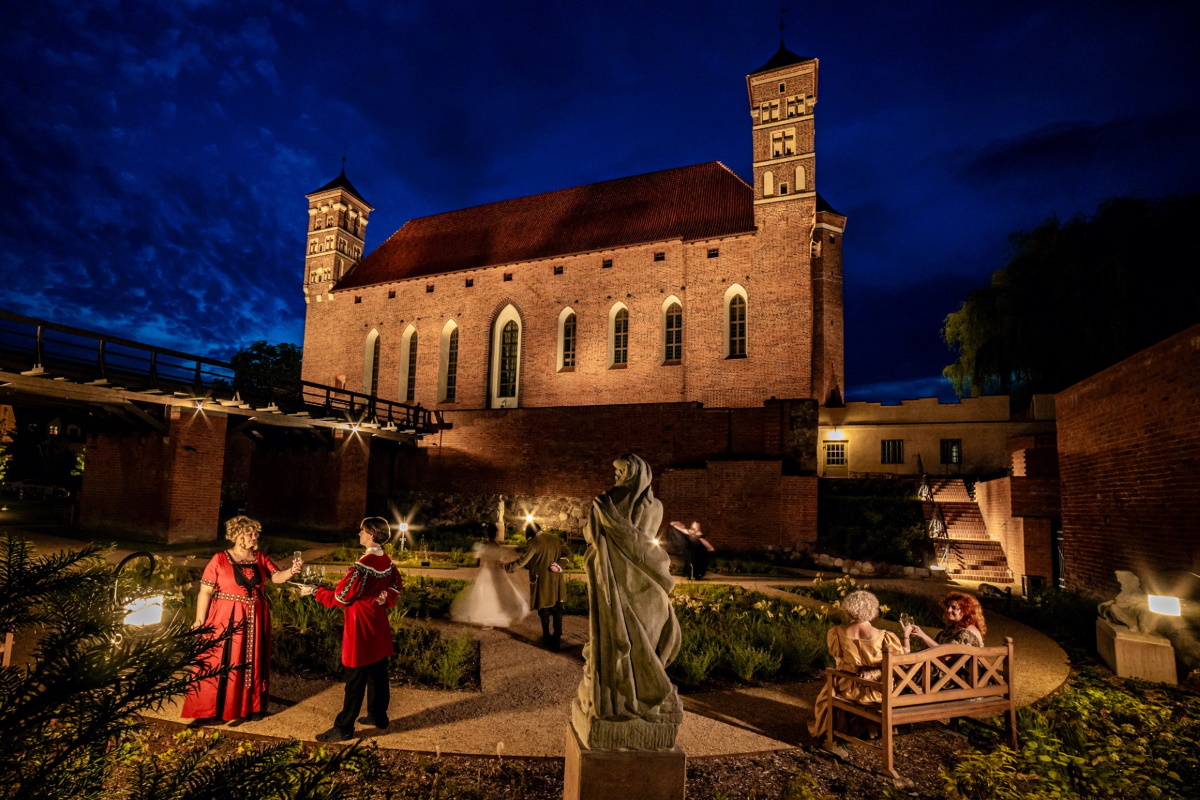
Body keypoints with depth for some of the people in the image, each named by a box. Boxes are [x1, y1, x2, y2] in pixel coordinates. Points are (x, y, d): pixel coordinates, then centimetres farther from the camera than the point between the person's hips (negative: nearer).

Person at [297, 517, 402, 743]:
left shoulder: (363, 566, -25)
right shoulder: (388, 563, 0)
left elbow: (340, 598, -18)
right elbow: (395, 586, 16)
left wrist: (315, 591, -7)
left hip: (361, 627, -8)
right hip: (379, 624, 8)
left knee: (356, 678, 1)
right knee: (378, 672, 18)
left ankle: (344, 728, 12)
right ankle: (378, 716, 31)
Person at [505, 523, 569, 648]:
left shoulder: (534, 542, -12)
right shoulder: (556, 539, 6)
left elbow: (523, 561, -11)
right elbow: (567, 553, 0)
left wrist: (506, 566, 1)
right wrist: (559, 566, -10)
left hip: (543, 581, -4)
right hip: (557, 581, 4)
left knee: (544, 610, 12)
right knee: (557, 610, 9)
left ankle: (547, 637, 22)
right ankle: (557, 638, 7)